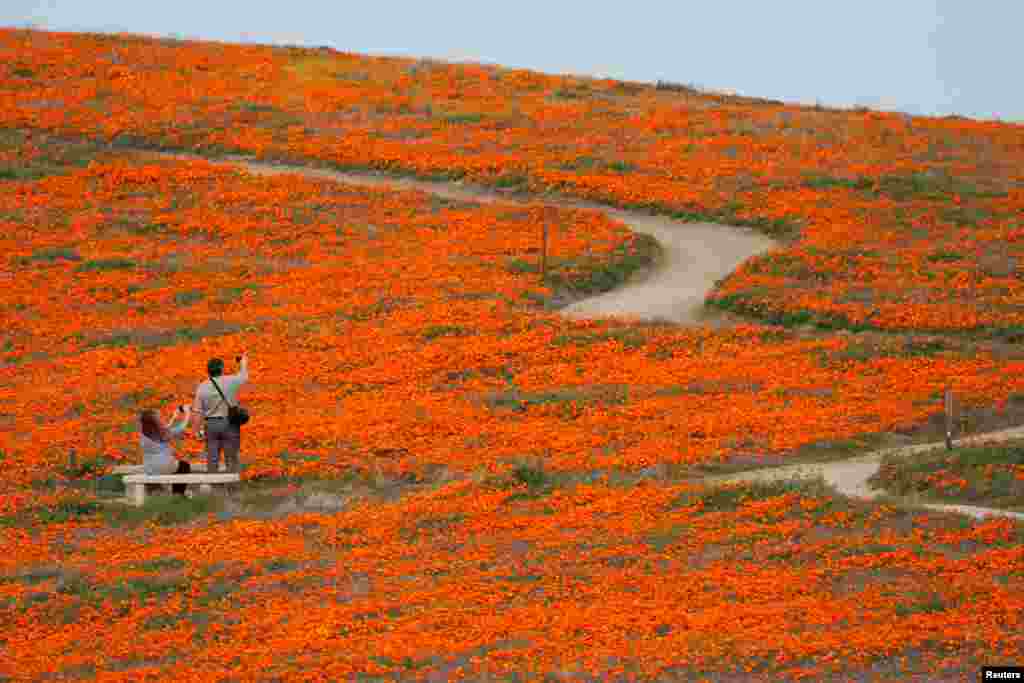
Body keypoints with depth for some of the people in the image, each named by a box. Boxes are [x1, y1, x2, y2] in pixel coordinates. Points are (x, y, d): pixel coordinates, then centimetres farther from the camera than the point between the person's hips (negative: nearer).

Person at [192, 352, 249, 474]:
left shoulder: (202, 387, -3)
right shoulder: (230, 381, -7)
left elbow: (197, 411, -4)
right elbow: (244, 375, 14)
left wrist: (197, 430, 3)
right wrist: (244, 361, 33)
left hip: (211, 424, 2)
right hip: (229, 423, -2)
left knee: (212, 459, 7)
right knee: (231, 458, 2)